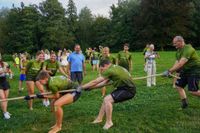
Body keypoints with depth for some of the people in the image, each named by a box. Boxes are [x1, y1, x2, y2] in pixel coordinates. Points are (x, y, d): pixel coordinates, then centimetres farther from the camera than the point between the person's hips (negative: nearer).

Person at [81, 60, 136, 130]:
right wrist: (91, 87, 17)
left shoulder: (110, 71, -17)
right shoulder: (114, 68, 11)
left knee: (107, 100, -15)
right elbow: (105, 82, 17)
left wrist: (81, 87, -1)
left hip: (128, 90, -10)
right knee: (106, 99, 12)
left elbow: (95, 82, -12)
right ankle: (99, 118, 21)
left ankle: (109, 122, -3)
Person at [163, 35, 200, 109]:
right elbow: (177, 62, 2)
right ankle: (184, 103, 17)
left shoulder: (188, 49, -25)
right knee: (178, 86, 5)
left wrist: (169, 71, -33)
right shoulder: (179, 50, 7)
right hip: (185, 70, 9)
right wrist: (171, 71, -12)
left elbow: (180, 64, -33)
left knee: (193, 91, -11)